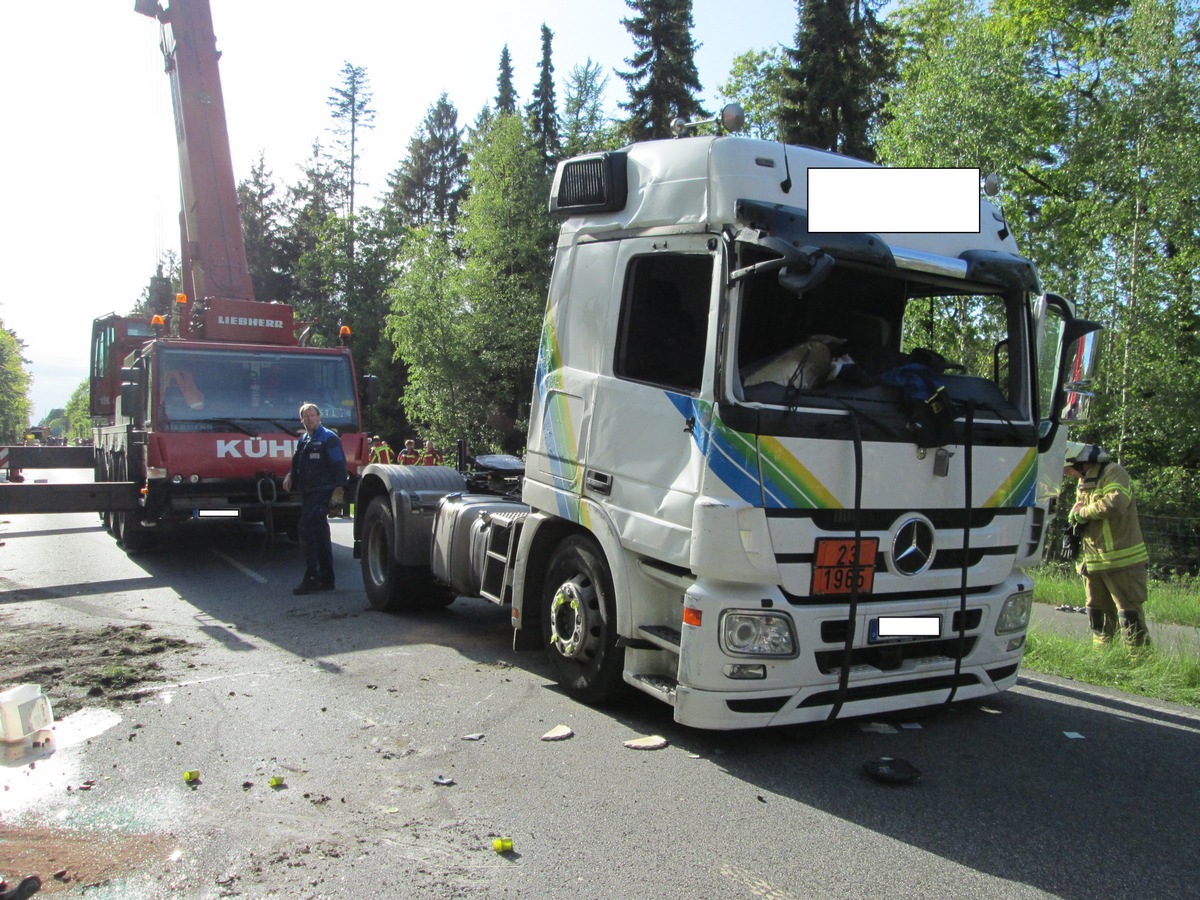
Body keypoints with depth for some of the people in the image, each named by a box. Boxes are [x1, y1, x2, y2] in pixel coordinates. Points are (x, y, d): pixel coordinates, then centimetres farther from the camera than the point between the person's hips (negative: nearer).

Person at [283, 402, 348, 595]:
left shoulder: (329, 438, -8)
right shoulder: (303, 439, 18)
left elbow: (339, 465, -13)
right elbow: (298, 464, 25)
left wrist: (338, 488, -19)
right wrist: (290, 476, 6)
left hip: (322, 492, -9)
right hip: (308, 493, 9)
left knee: (307, 530, -15)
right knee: (320, 534, 12)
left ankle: (311, 578, -10)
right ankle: (326, 580, 19)